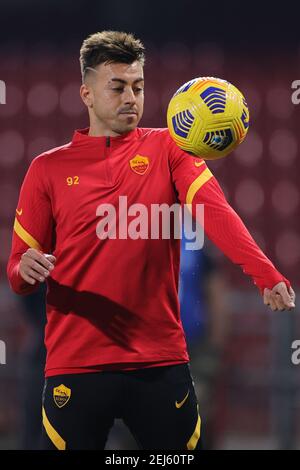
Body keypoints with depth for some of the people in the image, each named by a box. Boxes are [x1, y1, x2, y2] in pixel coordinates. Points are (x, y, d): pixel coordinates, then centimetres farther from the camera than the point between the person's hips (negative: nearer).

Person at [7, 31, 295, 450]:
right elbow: (18, 275, 7)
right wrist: (27, 270, -19)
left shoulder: (167, 149, 5)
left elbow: (215, 209, -13)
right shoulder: (48, 169, 5)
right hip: (75, 365, 0)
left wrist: (267, 276, -30)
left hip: (161, 361, 0)